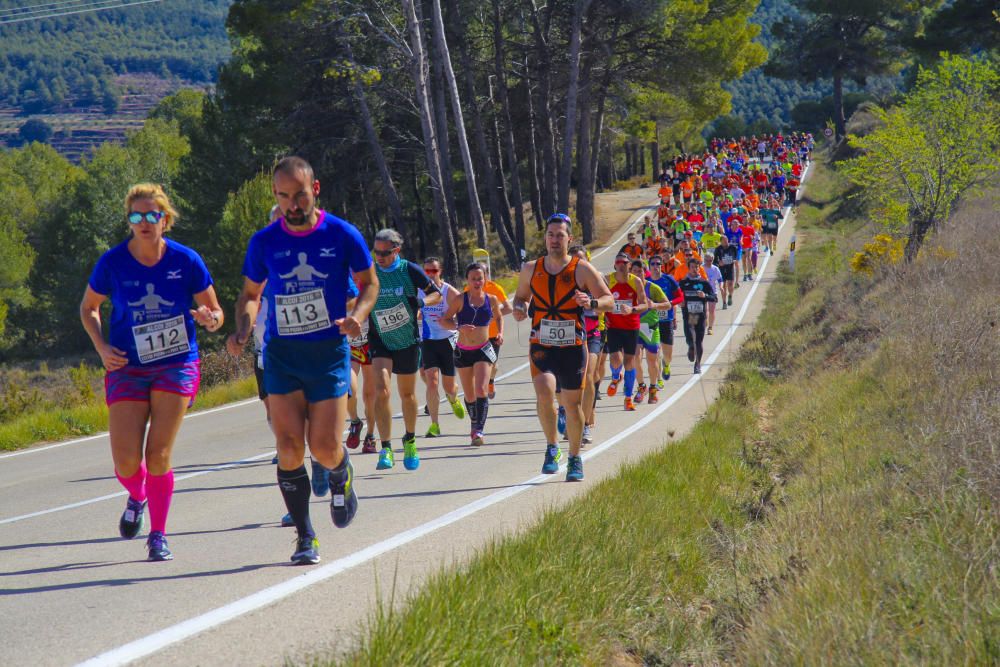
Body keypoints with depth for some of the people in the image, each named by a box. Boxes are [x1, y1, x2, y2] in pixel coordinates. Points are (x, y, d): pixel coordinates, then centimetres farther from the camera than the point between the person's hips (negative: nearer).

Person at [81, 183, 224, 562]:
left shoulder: (186, 261, -7)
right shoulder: (112, 263, -6)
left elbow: (215, 312, 3)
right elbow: (88, 308, 11)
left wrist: (209, 319, -21)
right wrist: (102, 347, -5)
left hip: (176, 366, -1)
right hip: (127, 370, 1)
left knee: (158, 455, -9)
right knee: (126, 462, -7)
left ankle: (158, 535, 10)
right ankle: (137, 497, 30)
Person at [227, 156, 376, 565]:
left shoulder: (342, 235, -3)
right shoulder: (264, 242, 2)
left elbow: (369, 283, 9)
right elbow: (250, 294, 15)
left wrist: (357, 315, -12)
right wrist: (242, 331, -5)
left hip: (330, 352, -1)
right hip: (281, 355, 2)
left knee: (324, 447, -7)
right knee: (289, 448, -7)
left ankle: (341, 477, 32)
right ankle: (305, 538, 5)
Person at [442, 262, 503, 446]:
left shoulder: (491, 300, 2)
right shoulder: (460, 299, -4)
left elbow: (498, 317, 20)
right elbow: (444, 320, -3)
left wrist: (500, 333, 2)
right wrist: (458, 327, -21)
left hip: (484, 350, -1)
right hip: (463, 351, 1)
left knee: (481, 390, -18)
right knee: (469, 395, 10)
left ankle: (479, 430, -21)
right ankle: (475, 426, 29)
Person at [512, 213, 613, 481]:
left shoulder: (582, 269, -2)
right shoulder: (530, 269, 6)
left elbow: (609, 300, 1)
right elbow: (521, 296, 22)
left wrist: (592, 302, -21)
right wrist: (520, 308, -2)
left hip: (573, 346, -1)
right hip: (541, 345, 1)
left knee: (572, 403, 5)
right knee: (544, 392, -22)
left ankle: (575, 459, 23)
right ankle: (551, 447, -2)